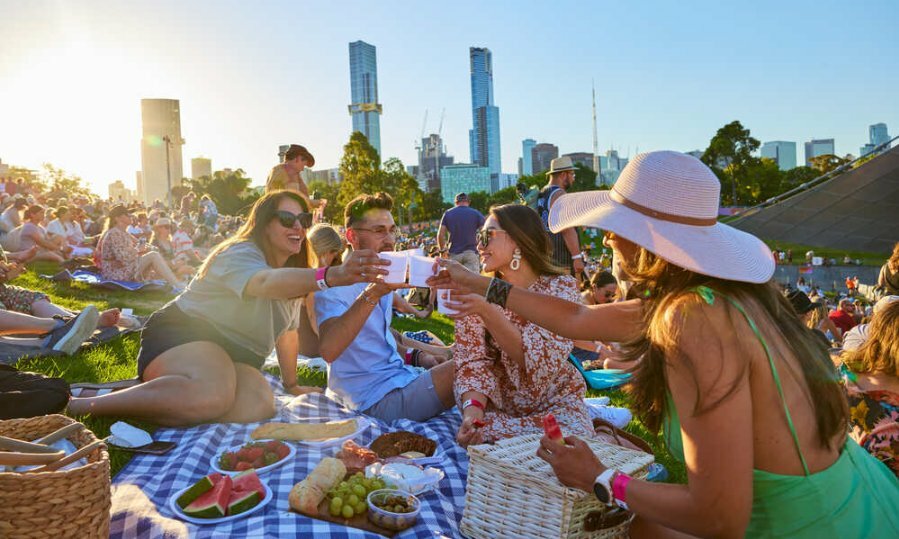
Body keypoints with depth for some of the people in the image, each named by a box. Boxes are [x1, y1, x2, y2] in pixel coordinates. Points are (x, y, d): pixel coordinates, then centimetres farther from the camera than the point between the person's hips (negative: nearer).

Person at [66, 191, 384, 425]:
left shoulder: (292, 269, 10)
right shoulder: (240, 254, -18)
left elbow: (288, 329, 18)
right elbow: (267, 283, -42)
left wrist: (291, 384, 19)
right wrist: (331, 276, -59)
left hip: (232, 354, 8)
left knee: (259, 406, -24)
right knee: (213, 395, -39)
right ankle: (81, 404, -22)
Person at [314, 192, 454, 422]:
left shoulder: (383, 281, 15)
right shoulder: (336, 285, -13)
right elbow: (328, 349, -31)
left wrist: (416, 356, 6)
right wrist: (373, 293, -39)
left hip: (398, 379, 9)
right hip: (379, 398, -9)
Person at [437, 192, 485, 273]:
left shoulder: (447, 213, 10)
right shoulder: (476, 213, 5)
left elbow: (440, 235, 5)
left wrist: (442, 249, 18)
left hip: (453, 253, 2)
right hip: (471, 253, -2)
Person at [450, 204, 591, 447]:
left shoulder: (561, 286, -12)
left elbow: (544, 361, -26)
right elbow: (472, 361, -11)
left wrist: (487, 311, -38)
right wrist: (474, 407, -32)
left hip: (555, 403, -2)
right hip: (498, 404, 3)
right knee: (470, 433, -29)